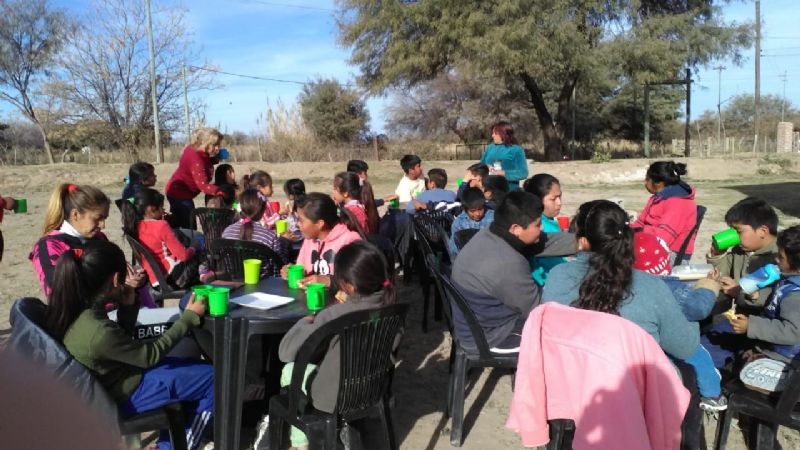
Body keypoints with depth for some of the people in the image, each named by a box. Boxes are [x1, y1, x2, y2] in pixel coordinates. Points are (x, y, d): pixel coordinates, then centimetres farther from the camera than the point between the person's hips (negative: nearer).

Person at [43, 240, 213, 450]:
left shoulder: (72, 309, -8)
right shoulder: (98, 331, -35)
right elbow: (151, 355, -18)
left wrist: (128, 307, -8)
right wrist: (189, 317, -12)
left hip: (113, 378, 9)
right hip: (127, 393, -9)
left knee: (190, 364, 22)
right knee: (213, 379, -1)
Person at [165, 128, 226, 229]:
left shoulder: (194, 149, -2)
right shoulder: (196, 159, -29)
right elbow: (203, 185, -37)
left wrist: (215, 158, -9)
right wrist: (221, 192, -48)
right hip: (180, 194, -10)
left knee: (174, 224, 22)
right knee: (189, 227, -12)